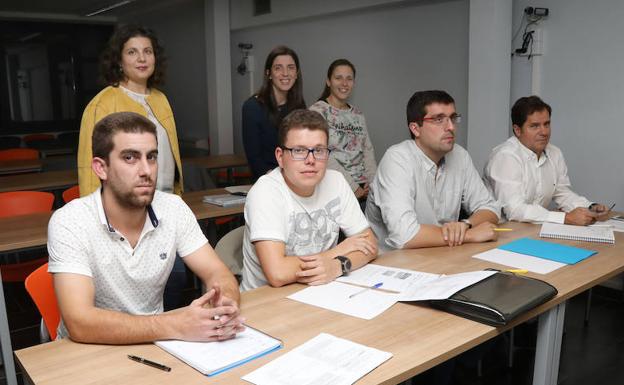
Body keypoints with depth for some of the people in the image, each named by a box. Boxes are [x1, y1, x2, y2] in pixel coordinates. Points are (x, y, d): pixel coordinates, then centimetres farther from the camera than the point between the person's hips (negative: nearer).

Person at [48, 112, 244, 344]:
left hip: (153, 342, 4)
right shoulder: (69, 223, -18)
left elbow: (218, 274, -6)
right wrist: (175, 326, -35)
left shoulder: (173, 208, -6)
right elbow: (79, 323, -27)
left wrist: (225, 303, -29)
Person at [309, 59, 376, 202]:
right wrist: (352, 187, -15)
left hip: (364, 188, 5)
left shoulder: (358, 114, 19)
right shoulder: (318, 110, -1)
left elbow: (368, 150, 15)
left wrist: (373, 181, -3)